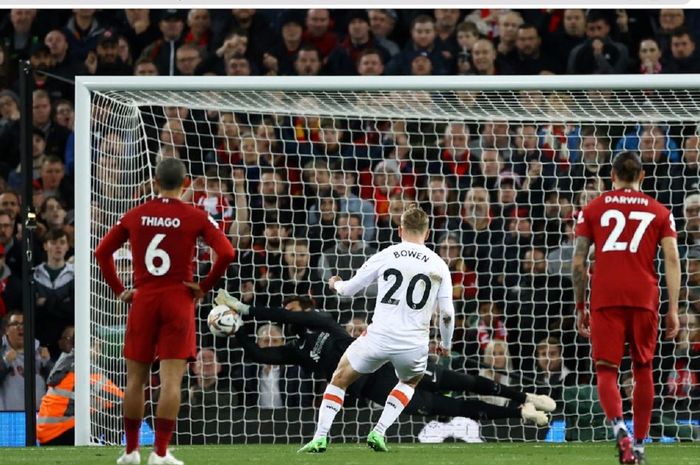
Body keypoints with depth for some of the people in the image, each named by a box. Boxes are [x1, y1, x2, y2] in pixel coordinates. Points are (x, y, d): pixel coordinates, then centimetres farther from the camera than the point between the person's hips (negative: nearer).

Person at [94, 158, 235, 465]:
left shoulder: (135, 215, 4)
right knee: (171, 380, -3)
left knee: (136, 378, 12)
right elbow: (226, 254, -12)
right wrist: (204, 287, -2)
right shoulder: (195, 217, -4)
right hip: (178, 302, -2)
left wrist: (119, 290, 10)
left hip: (143, 301, 2)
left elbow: (102, 252, 5)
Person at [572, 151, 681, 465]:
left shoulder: (592, 210, 10)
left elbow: (578, 263, 5)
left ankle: (619, 427, -28)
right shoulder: (659, 212, 11)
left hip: (605, 298, -1)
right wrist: (673, 310, 3)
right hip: (644, 297, 1)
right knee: (642, 370, 13)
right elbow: (672, 260, 3)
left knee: (606, 371, -2)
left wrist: (580, 306, 13)